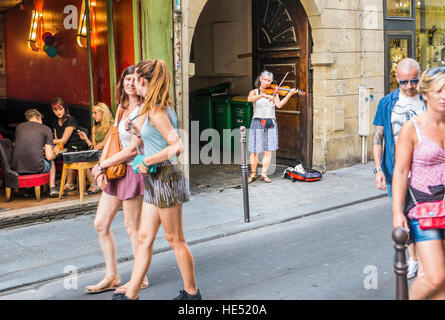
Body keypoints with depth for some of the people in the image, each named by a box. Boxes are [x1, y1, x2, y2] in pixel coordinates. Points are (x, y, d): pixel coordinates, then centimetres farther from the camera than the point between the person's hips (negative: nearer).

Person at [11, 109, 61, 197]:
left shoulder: (19, 127, 14)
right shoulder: (46, 129, 4)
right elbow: (49, 157, -1)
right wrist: (55, 152, 24)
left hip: (16, 168, 3)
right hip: (36, 169, -3)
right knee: (51, 162, 31)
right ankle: (52, 189, 33)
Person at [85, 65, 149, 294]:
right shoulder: (122, 107, 11)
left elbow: (133, 149, -19)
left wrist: (102, 165, -13)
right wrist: (101, 167, -1)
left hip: (133, 170, -9)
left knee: (133, 227, 1)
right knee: (101, 224, 11)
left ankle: (141, 278, 17)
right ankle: (111, 277, 22)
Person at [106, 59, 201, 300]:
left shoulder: (157, 111, -17)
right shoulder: (151, 109, 14)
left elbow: (176, 147, -25)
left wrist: (146, 162, -17)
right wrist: (136, 130, 10)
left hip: (166, 179, -10)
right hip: (155, 181, 10)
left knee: (175, 240, 3)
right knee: (145, 238, 11)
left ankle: (191, 292, 17)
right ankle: (131, 293, 18)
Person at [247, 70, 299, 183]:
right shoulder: (254, 92, 5)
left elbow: (279, 105, -7)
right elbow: (249, 99, -19)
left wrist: (290, 94, -18)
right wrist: (263, 95, -32)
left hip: (270, 124, 2)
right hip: (257, 123, -2)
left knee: (268, 151, -1)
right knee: (254, 151, -2)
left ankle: (264, 174, 8)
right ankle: (253, 174, 11)